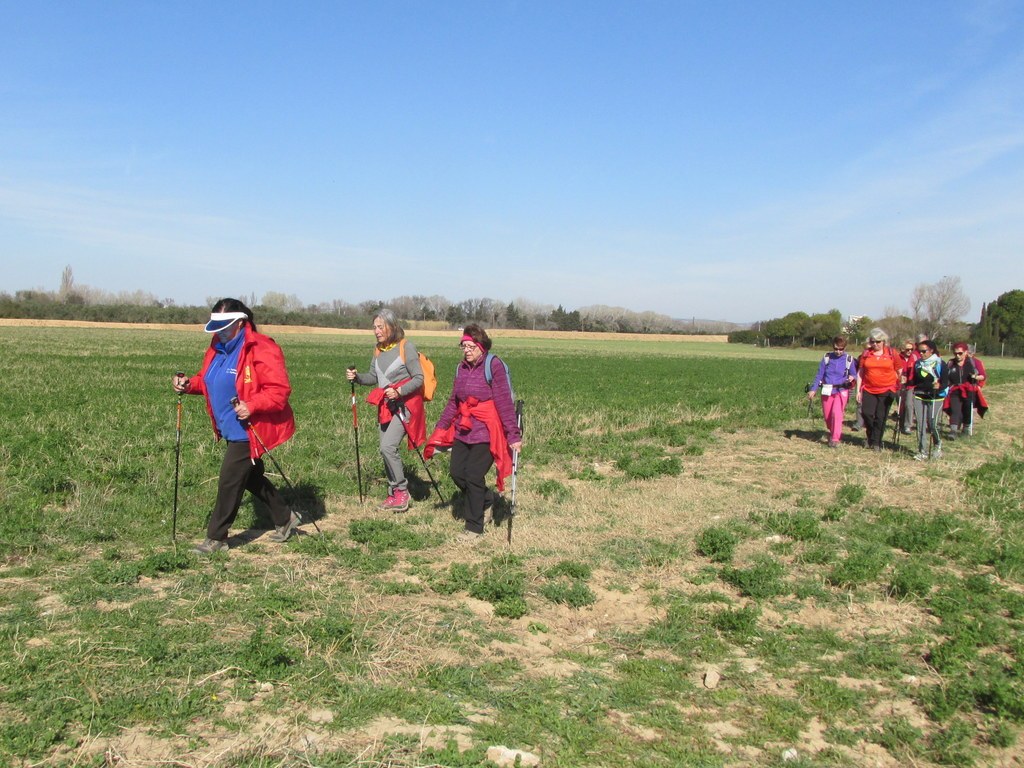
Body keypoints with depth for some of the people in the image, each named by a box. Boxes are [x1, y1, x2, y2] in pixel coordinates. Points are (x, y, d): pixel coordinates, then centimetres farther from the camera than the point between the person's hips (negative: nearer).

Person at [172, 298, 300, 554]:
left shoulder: (261, 350, -20)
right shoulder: (217, 347, 8)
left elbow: (280, 389, -23)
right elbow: (209, 380, 19)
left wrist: (252, 406, -33)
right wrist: (189, 384, -1)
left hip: (250, 431, -10)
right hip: (231, 430, 10)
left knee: (230, 480, -5)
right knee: (250, 475, 20)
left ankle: (216, 538, 9)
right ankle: (284, 518, 37)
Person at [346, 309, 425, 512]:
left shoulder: (406, 347, -12)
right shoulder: (378, 350, 9)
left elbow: (419, 378, -13)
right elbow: (373, 378, 14)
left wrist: (399, 392, -24)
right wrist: (357, 377, -4)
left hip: (405, 405, -8)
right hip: (386, 406, 8)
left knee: (387, 446, -19)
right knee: (386, 450, 9)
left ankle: (402, 490, -4)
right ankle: (394, 494, 22)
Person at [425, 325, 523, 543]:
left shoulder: (493, 365, -12)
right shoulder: (462, 368, 9)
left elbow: (504, 402, -15)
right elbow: (453, 402, 16)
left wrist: (514, 435, -17)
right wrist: (440, 429, 14)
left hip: (486, 431, -7)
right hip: (463, 429, 7)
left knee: (474, 476, -5)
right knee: (456, 471, 4)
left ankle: (474, 527, 10)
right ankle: (486, 500, 31)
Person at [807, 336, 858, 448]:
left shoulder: (849, 360, -1)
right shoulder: (827, 358, 3)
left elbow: (854, 375, 5)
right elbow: (819, 375, 4)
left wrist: (852, 377, -20)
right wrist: (813, 389, -2)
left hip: (841, 391, -3)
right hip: (827, 391, 3)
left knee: (837, 413, -20)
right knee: (827, 416, 7)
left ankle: (835, 440, -15)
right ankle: (833, 432, 36)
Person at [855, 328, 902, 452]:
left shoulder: (891, 353, 1)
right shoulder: (866, 353, 4)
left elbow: (900, 371, 9)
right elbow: (860, 372, 7)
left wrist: (896, 385, 6)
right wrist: (858, 390, 4)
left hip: (887, 391, -1)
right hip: (868, 390, 1)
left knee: (881, 417, 1)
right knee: (867, 413, -8)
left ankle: (876, 443, 11)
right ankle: (870, 438, 16)